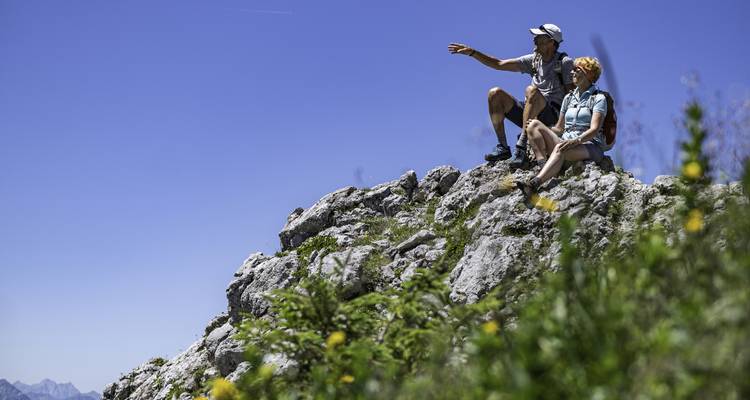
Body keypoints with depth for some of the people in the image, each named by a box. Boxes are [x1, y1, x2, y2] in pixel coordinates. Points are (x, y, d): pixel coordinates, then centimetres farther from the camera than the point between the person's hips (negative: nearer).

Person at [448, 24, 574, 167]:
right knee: (495, 94, -8)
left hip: (553, 116, -6)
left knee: (532, 90, -34)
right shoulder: (533, 60, 14)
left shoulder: (565, 62, -2)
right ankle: (503, 147, -16)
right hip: (529, 113, 6)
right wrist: (472, 52, 6)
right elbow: (499, 64, 12)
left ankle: (522, 145, -40)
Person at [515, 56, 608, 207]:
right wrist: (540, 135, 3)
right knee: (534, 125, -16)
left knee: (560, 148, -40)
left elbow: (594, 129, -12)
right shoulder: (568, 98, 22)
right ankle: (544, 168, -36)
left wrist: (576, 140, -31)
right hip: (567, 141, 6)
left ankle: (534, 184, -62)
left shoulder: (598, 98, 3)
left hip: (590, 146, -6)